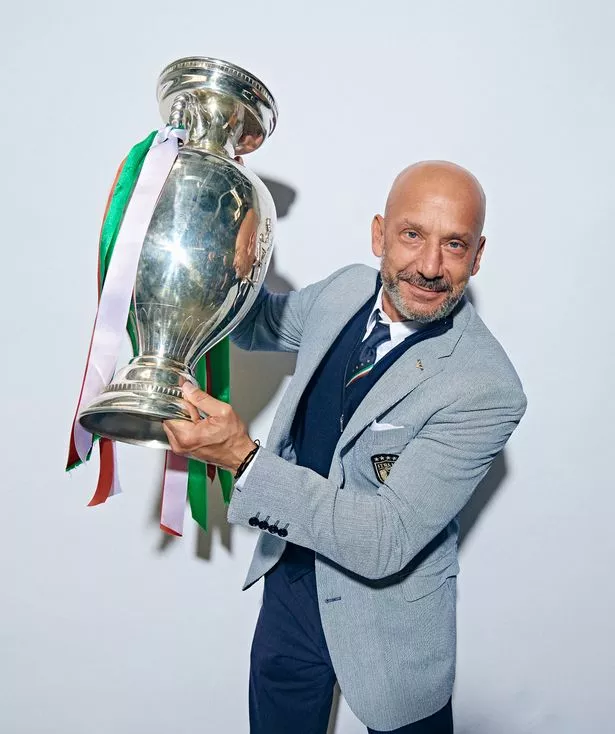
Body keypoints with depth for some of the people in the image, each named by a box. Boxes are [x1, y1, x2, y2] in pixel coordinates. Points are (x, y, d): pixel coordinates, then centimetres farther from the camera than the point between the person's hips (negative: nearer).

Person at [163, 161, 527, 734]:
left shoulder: (487, 389, -28)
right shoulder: (347, 289, -9)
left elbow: (386, 541, -30)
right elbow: (259, 325, 11)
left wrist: (244, 459, -37)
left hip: (387, 620, -5)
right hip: (289, 583, 5)